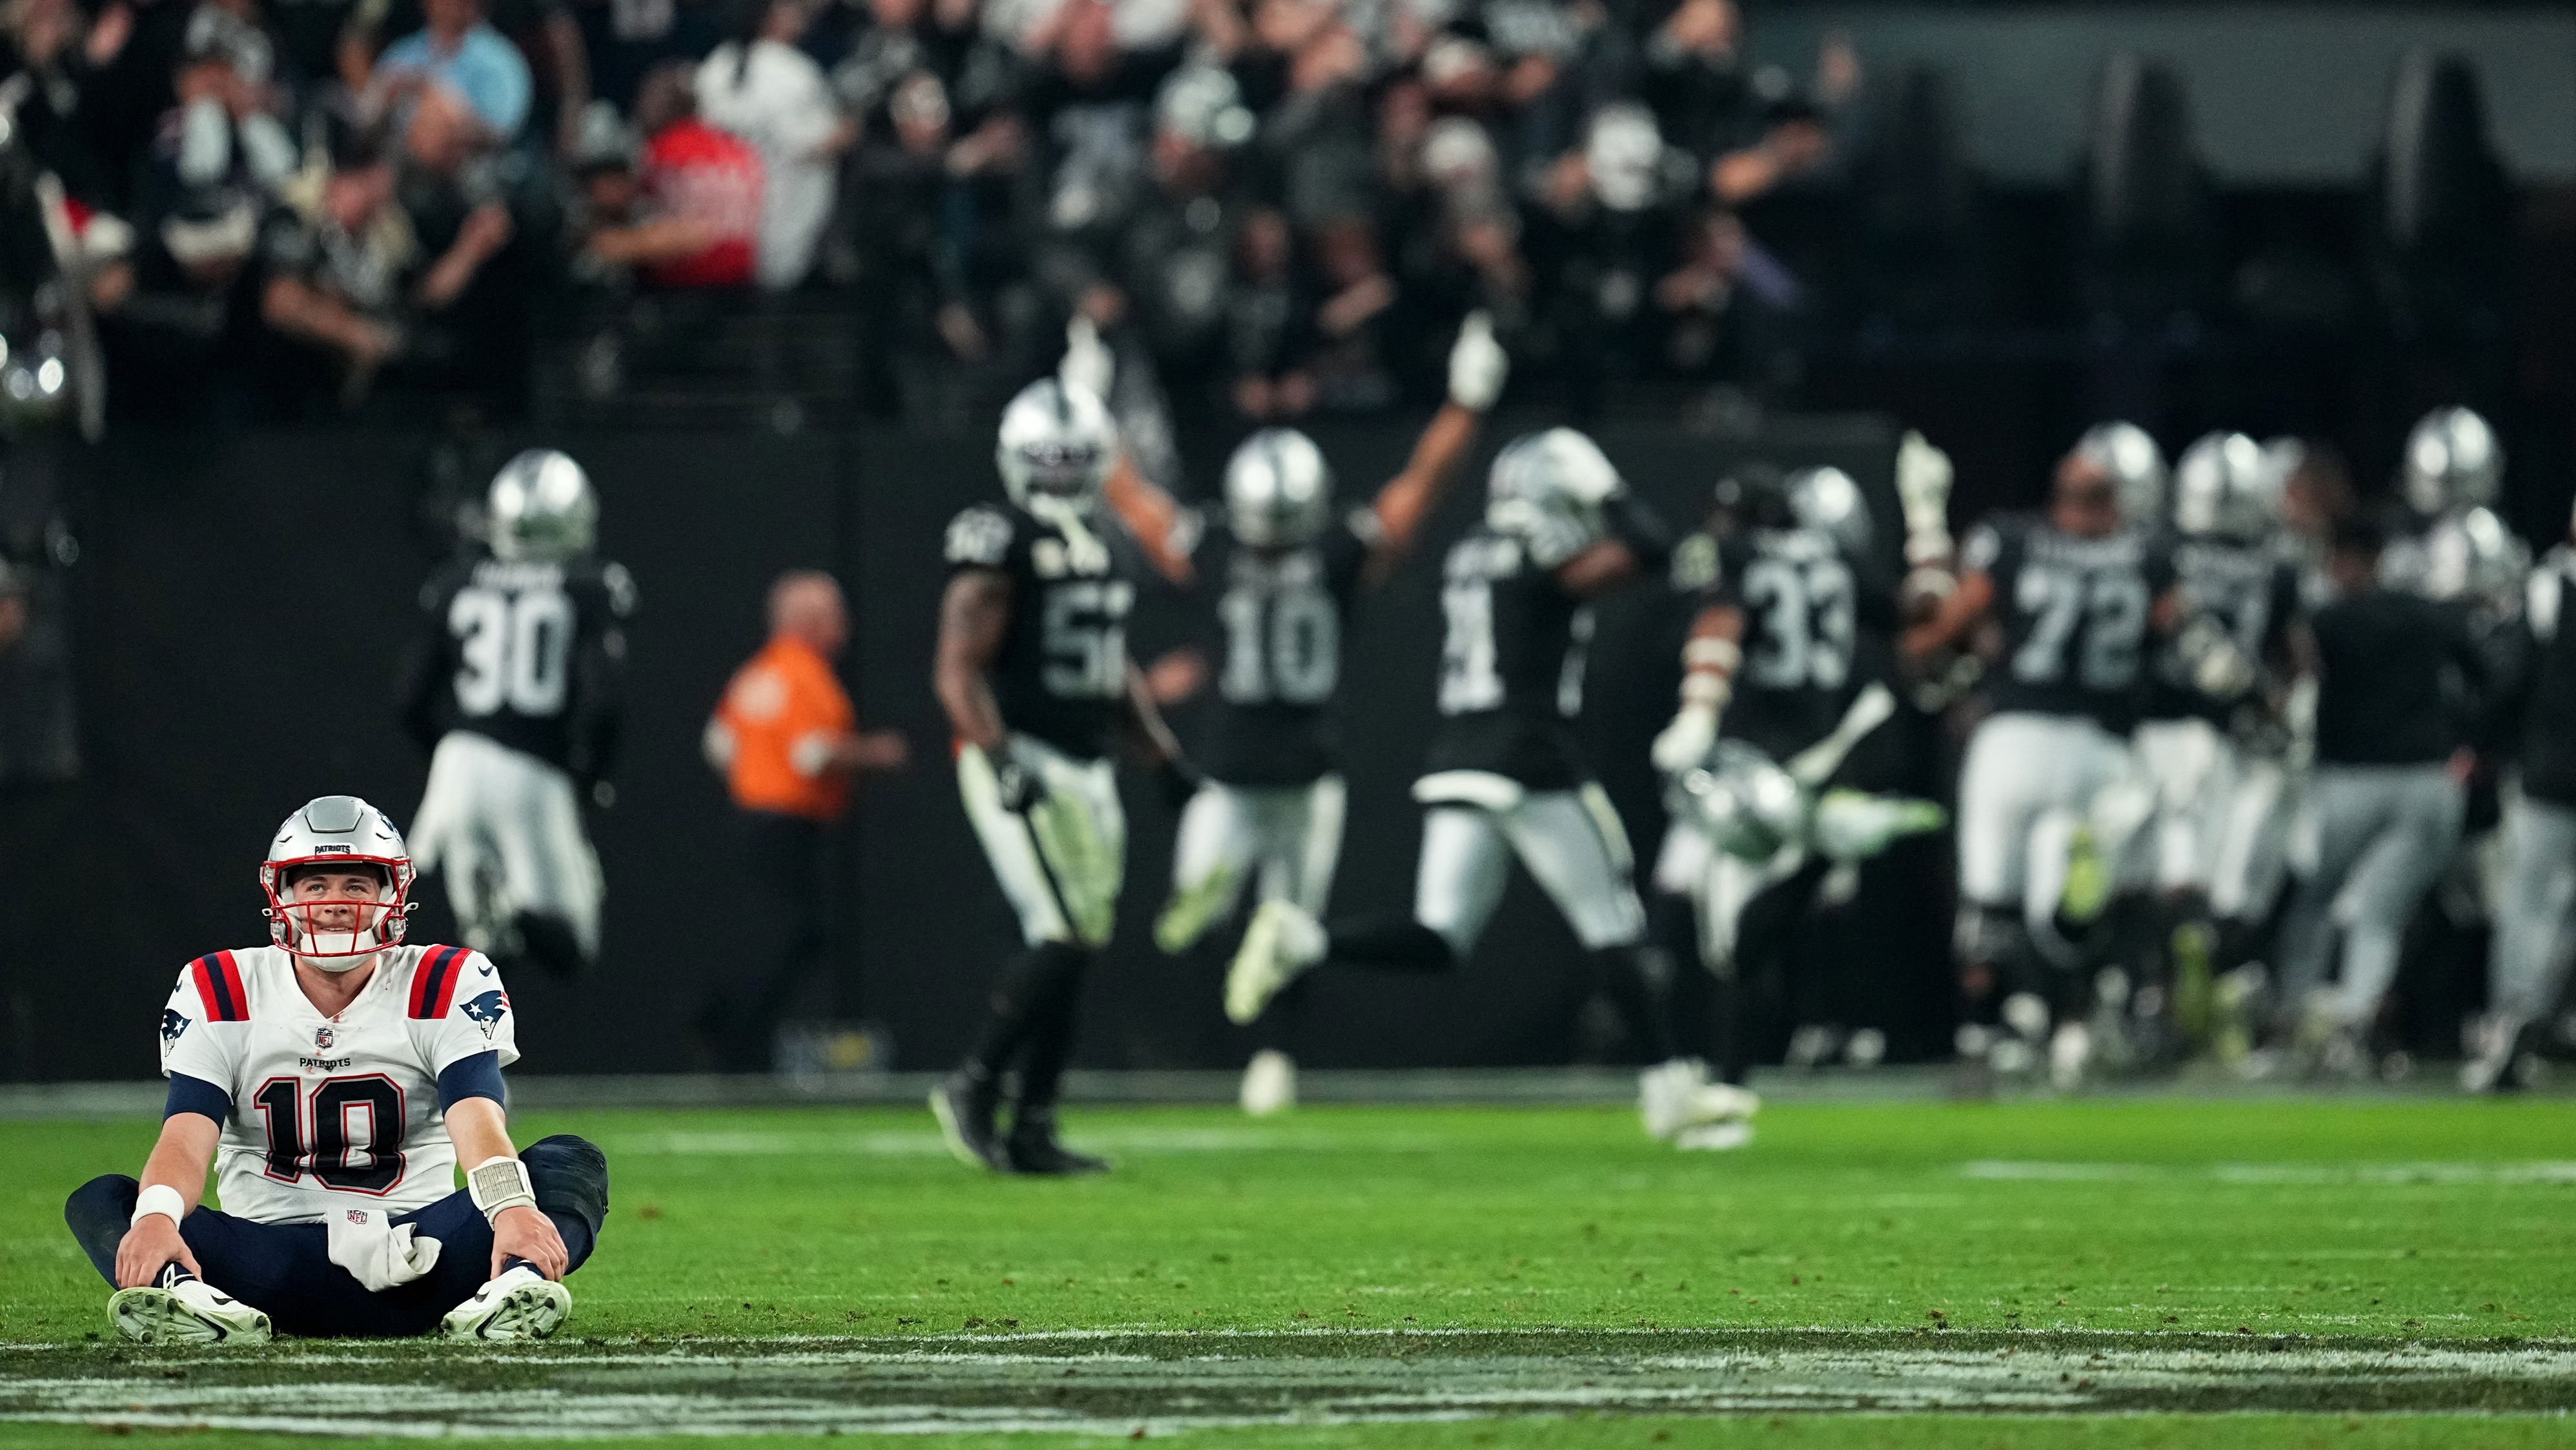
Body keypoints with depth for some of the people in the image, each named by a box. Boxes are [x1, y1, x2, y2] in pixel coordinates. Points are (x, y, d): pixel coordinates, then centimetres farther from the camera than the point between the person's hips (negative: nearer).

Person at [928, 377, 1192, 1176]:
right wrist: (1002, 762, -25)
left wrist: (1166, 759, 19)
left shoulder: (1100, 547, 15)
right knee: (1065, 939, -16)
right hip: (1021, 765, -8)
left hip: (1086, 772, 8)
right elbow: (959, 671, -15)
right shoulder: (999, 547, -11)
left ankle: (1032, 1132, 11)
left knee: (1066, 955, 7)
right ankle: (974, 1086, -4)